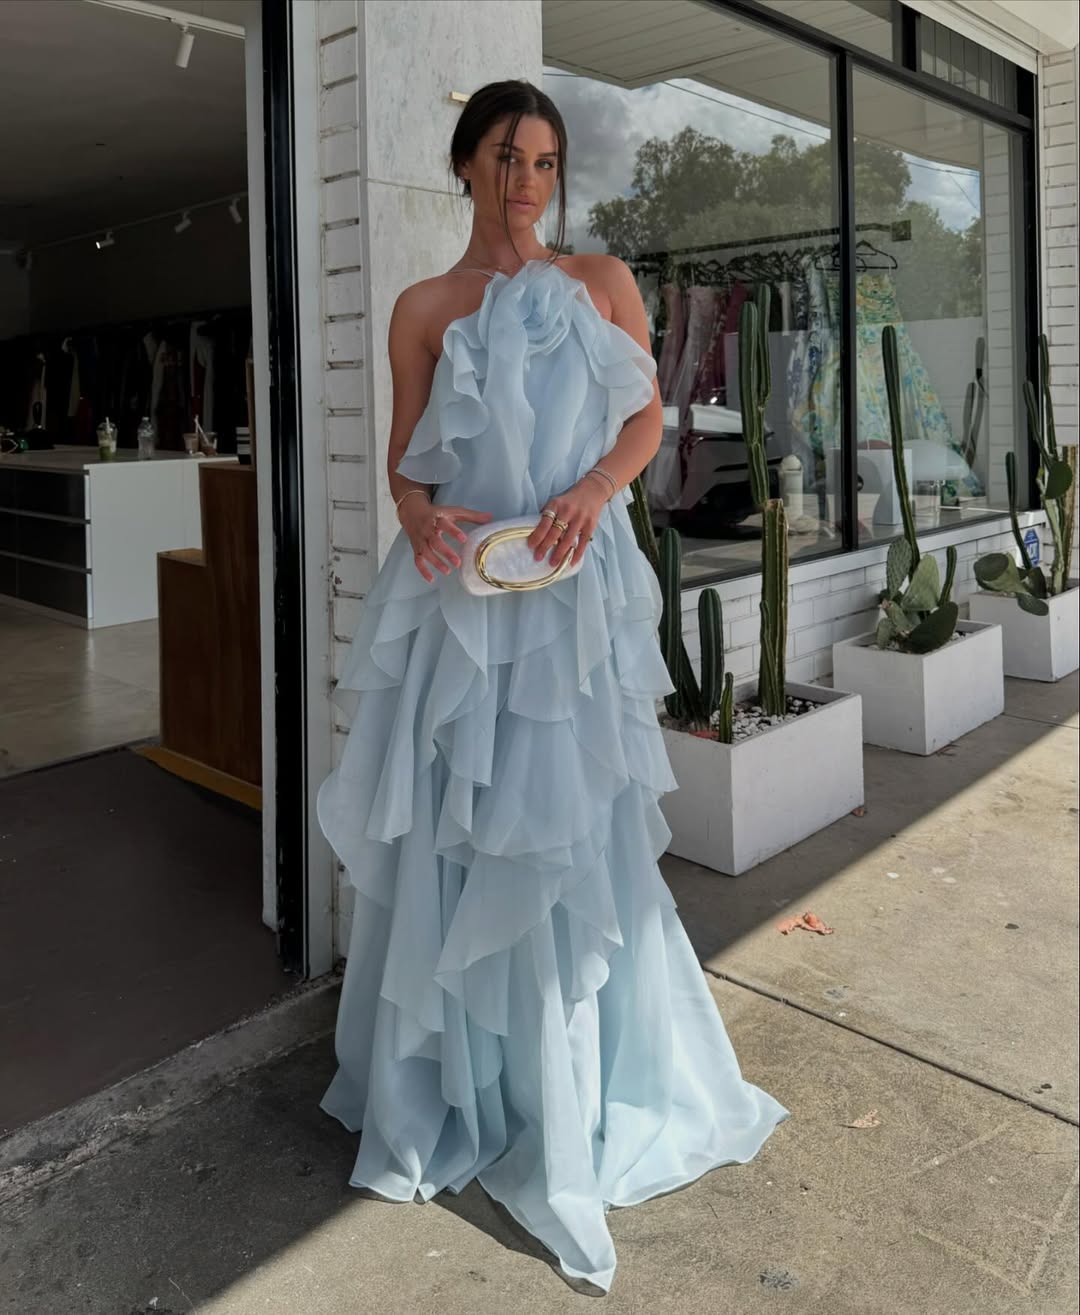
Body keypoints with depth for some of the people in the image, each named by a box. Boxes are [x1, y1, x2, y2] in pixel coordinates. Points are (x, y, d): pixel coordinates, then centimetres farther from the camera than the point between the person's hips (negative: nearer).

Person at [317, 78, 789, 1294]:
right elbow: (405, 457, 8)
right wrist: (421, 520, -14)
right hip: (459, 592, 0)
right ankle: (450, 1085, 21)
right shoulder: (424, 308, 10)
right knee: (449, 827, 2)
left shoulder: (602, 281, 12)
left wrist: (590, 491, -12)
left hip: (574, 586, 0)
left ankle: (568, 1102, 17)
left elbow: (646, 417, 8)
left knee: (572, 831, 0)